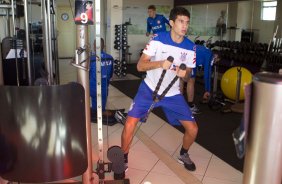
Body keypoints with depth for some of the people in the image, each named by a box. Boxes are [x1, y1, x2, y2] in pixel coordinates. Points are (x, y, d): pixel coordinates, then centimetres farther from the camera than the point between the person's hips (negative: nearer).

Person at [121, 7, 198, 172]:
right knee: (130, 124, -16)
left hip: (173, 94, 3)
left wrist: (184, 73, -20)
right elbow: (140, 66, -17)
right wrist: (160, 63, -34)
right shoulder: (158, 39, -14)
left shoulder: (190, 47, -6)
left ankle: (184, 155, 32)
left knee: (193, 129, -1)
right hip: (149, 89, -2)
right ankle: (124, 160, 12)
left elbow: (188, 73, 5)